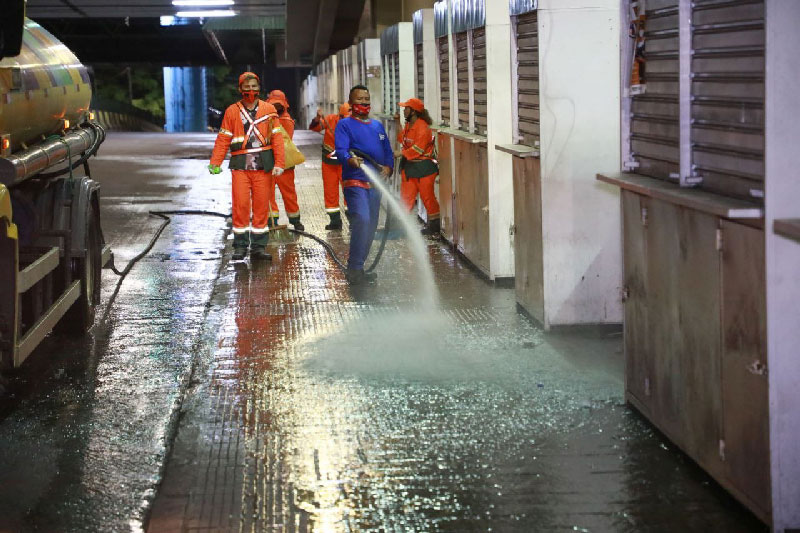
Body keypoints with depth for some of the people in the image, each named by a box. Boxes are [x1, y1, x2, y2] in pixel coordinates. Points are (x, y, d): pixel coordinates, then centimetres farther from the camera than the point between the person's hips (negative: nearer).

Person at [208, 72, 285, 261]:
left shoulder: (269, 110, 8)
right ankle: (240, 245, 4)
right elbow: (223, 139, 5)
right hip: (240, 165, 0)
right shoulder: (232, 111, 7)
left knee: (261, 205, 2)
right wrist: (215, 163, -5)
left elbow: (277, 138, 4)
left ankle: (259, 246, 9)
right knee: (240, 204, -5)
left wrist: (279, 163, -5)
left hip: (263, 166, 1)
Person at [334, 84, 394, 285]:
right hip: (355, 181, -7)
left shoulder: (377, 126, 20)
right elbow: (341, 149, -15)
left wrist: (388, 167, -1)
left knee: (370, 226, 10)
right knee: (361, 220, -23)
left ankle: (357, 268, 20)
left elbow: (388, 151, 20)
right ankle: (354, 269, -21)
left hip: (375, 183, 7)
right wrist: (350, 159, -37)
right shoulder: (344, 125, 0)